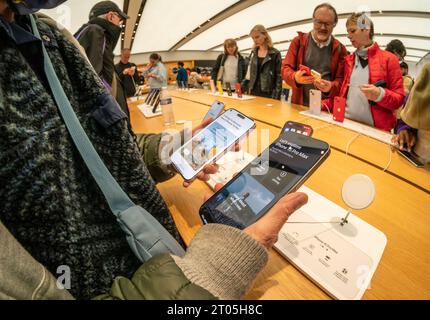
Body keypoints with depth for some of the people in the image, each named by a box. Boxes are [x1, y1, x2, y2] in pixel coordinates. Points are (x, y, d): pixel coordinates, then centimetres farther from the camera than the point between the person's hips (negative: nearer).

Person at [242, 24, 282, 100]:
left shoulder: (275, 54, -2)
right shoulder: (253, 53, 13)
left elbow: (279, 77, -6)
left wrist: (276, 96, -14)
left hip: (268, 94, -4)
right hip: (253, 92, 5)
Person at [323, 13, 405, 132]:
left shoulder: (389, 59, 1)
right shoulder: (348, 60, 12)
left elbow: (399, 99, -1)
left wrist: (380, 94, -19)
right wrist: (325, 104, -1)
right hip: (345, 123, 3)